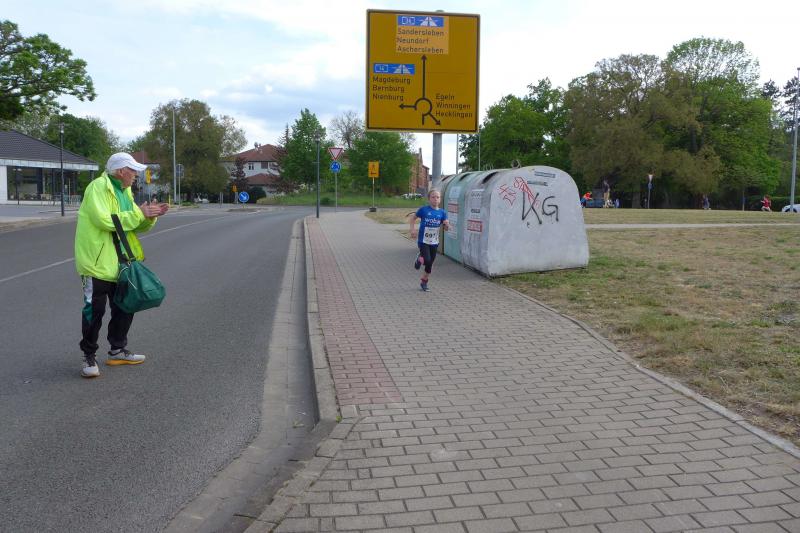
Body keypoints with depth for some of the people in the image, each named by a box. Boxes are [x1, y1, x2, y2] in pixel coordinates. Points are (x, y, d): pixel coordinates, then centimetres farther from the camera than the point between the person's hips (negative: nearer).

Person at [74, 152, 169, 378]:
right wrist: (138, 214, -22)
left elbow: (137, 225, 14)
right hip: (97, 260, -9)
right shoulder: (98, 187, -14)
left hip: (120, 261, 9)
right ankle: (89, 356, 12)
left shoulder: (124, 191, 14)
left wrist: (150, 217, -6)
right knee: (94, 310, -1)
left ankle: (118, 350, 29)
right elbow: (105, 220, -27)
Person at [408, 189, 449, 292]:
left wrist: (447, 225, -22)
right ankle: (419, 258, 17)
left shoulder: (442, 212, -1)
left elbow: (446, 228, 1)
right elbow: (413, 218, 4)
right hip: (423, 241, -3)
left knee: (430, 264, 11)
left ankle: (424, 281, 31)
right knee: (427, 260, -19)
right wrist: (412, 229, -9)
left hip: (434, 242, 4)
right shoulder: (424, 210, -9)